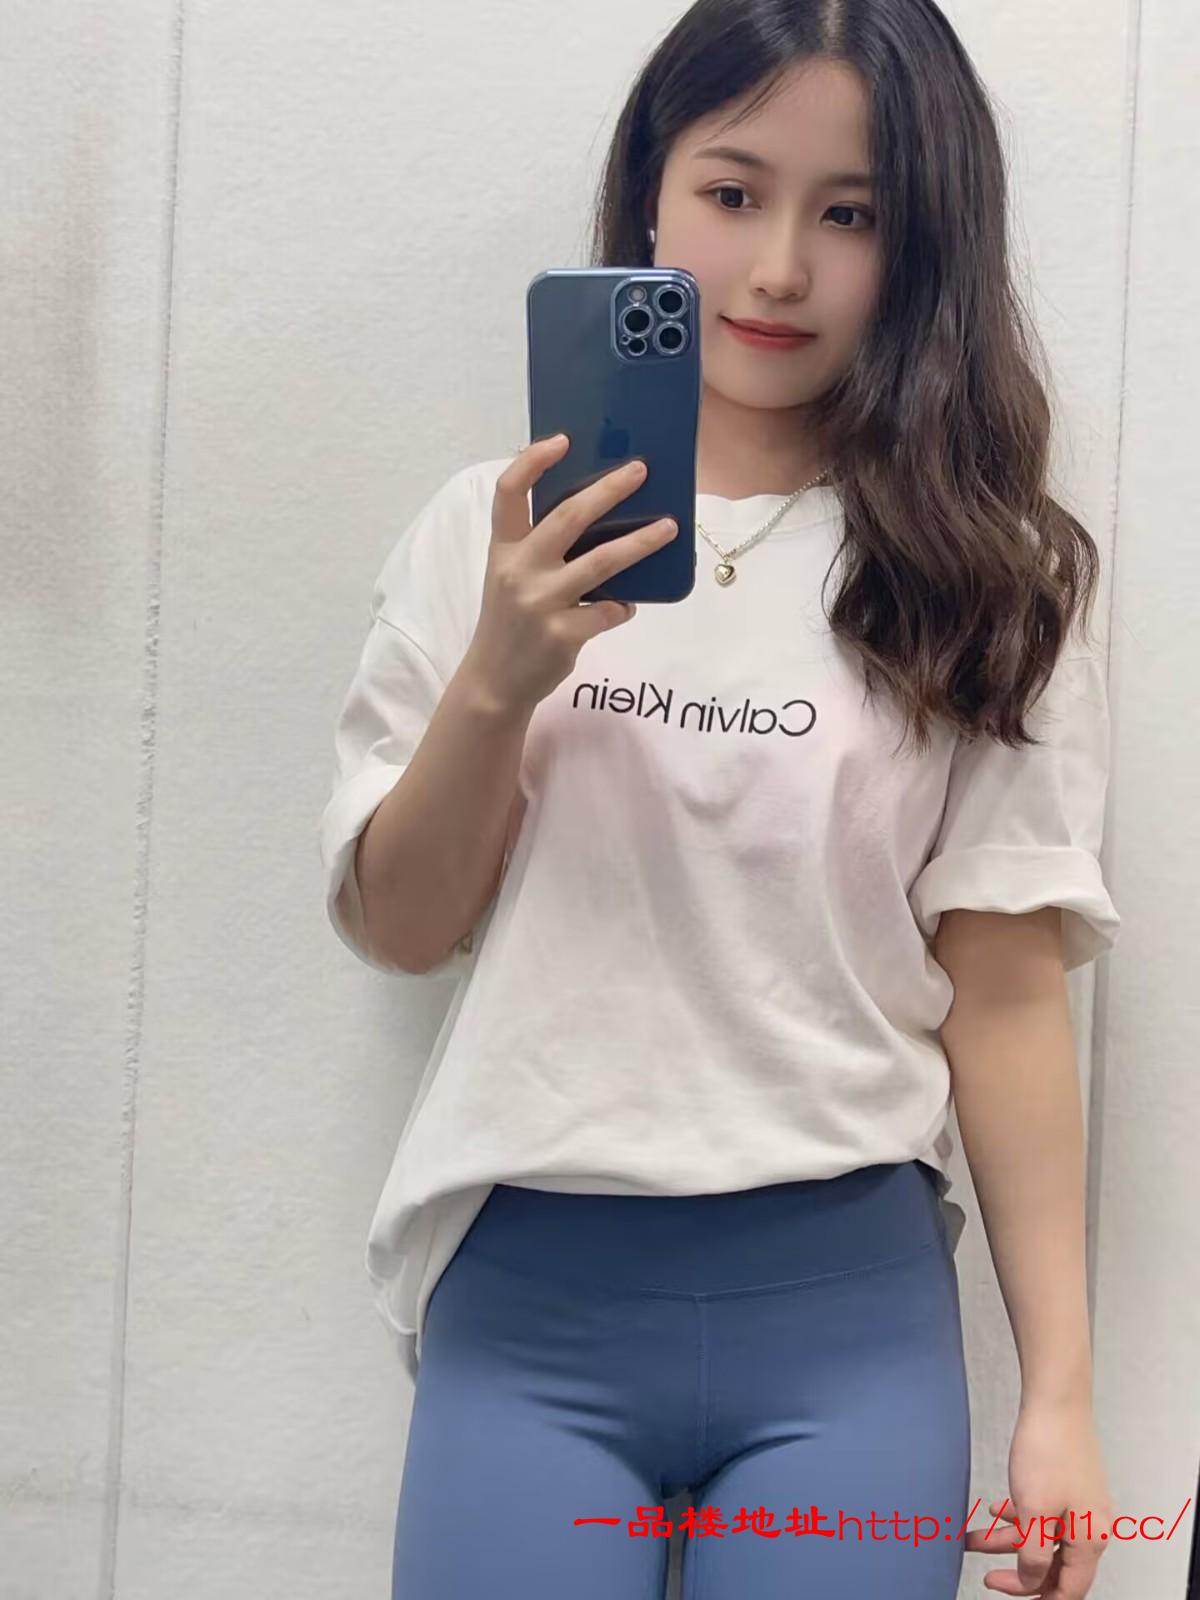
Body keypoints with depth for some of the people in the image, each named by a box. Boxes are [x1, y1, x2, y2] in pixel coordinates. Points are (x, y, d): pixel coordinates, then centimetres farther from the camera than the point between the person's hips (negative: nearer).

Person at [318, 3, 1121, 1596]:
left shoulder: (978, 576, 1)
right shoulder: (493, 525, 3)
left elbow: (1004, 990, 0)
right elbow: (398, 928, 4)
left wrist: (1061, 1389, -1)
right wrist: (500, 678, -13)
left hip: (850, 1307, 0)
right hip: (528, 1299, 1)